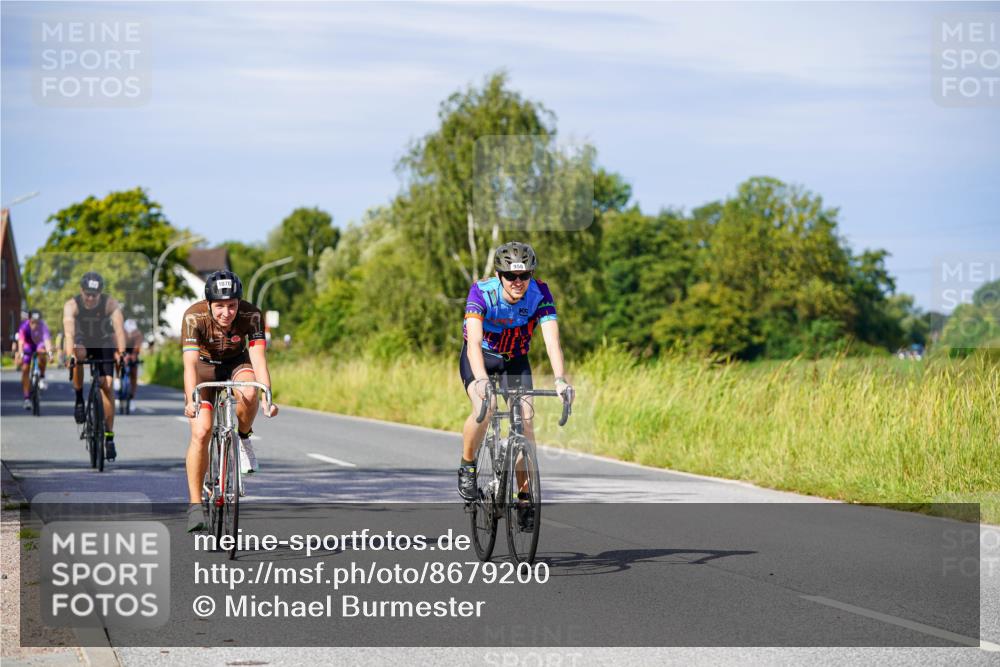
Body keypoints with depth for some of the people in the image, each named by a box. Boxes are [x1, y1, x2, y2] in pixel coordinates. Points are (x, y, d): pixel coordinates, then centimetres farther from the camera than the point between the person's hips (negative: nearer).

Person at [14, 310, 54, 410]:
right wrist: (20, 354, -56)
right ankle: (27, 398, -1)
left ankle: (42, 378, -14)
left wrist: (50, 352, -63)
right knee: (25, 369, -10)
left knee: (42, 352, -36)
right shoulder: (24, 326, -32)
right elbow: (21, 342, -40)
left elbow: (47, 340, -46)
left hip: (39, 343, -1)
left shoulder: (43, 326, -33)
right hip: (28, 344, 1)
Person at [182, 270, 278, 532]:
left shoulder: (251, 315, -28)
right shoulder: (194, 317, -31)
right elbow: (190, 363, -39)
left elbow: (258, 358, -35)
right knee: (201, 432, -17)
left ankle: (243, 438, -3)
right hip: (205, 366, -1)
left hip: (237, 363, 1)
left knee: (248, 393, -35)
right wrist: (191, 400, -54)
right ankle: (195, 505, -7)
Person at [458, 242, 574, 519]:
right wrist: (481, 380, -59)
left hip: (515, 359, 2)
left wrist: (560, 379, -51)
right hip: (480, 357, -2)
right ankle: (467, 466, -2)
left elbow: (552, 340, -35)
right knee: (483, 410, -28)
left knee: (525, 421, -13)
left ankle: (525, 496, -2)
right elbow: (474, 341, -43)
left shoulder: (540, 293, -26)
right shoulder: (481, 292, -31)